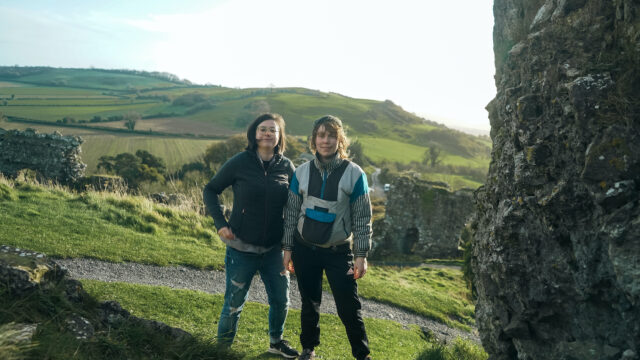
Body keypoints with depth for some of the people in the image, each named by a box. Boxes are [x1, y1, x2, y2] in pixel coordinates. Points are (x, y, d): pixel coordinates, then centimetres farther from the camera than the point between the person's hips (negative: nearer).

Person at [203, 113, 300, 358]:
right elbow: (210, 190, 1)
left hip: (274, 249, 3)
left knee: (281, 301, 11)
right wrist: (220, 223, -10)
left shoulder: (286, 166, 0)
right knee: (234, 304, 7)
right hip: (242, 248, -3)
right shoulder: (240, 162, -8)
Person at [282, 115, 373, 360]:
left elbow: (362, 217, -5)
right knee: (309, 303, 15)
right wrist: (287, 248, 4)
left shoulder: (353, 173, -8)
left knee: (349, 307, 0)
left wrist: (361, 254, -7)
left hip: (339, 251, -2)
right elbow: (292, 212, 5)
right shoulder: (302, 172, -1)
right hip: (305, 248, 2)